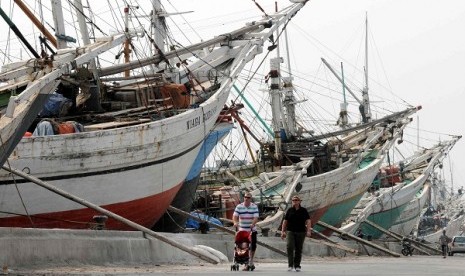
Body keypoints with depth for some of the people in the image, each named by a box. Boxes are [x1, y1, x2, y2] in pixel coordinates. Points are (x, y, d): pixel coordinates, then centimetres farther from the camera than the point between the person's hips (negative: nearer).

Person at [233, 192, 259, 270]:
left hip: (252, 230, 0)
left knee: (253, 246, 1)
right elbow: (235, 216, -12)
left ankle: (251, 262, 19)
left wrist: (253, 224, -31)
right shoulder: (239, 207, -2)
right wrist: (235, 222, -33)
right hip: (242, 230, 0)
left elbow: (256, 217, -12)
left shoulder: (254, 207, -2)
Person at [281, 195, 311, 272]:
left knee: (298, 249, 4)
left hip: (300, 232, 0)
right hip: (290, 232, 0)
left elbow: (308, 221, 2)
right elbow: (285, 221, 11)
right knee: (289, 246, -18)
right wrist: (283, 231, 5)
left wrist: (308, 231, -11)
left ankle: (297, 266, 14)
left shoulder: (303, 210, 6)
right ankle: (290, 265, -15)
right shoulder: (289, 210, 8)